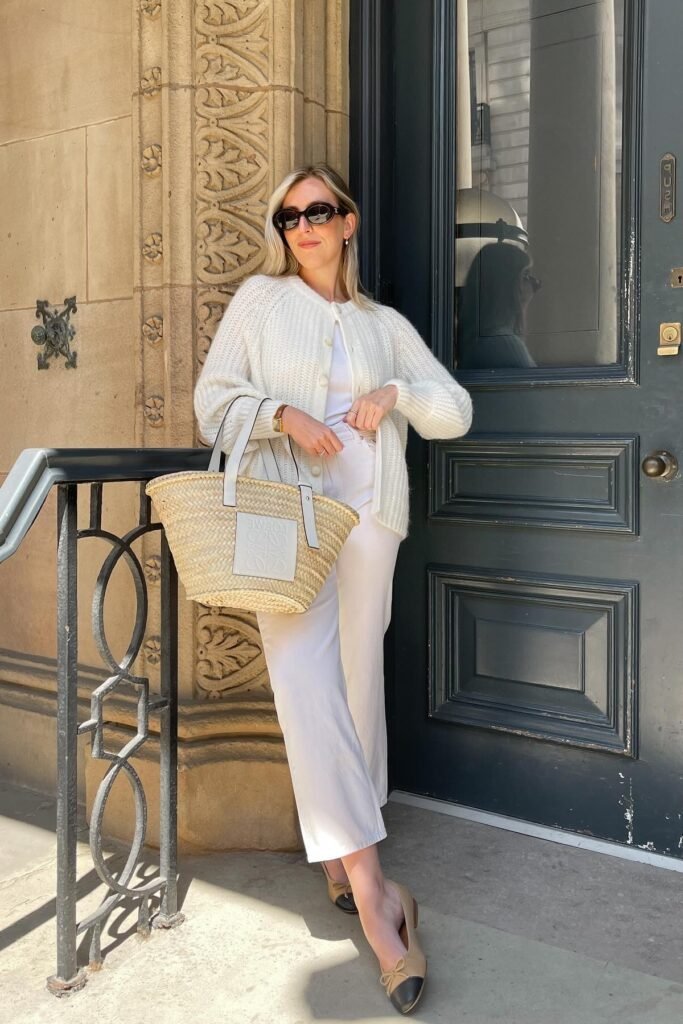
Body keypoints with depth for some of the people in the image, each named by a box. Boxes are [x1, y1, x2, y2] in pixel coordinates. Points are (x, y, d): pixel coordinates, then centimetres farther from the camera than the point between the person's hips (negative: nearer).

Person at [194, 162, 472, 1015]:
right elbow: (214, 399, 6)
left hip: (367, 515, 3)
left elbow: (456, 411, 16)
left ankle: (344, 857, 22)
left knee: (359, 683, 4)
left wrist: (398, 393, -2)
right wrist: (283, 413, -12)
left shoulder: (385, 324, 19)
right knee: (305, 685, -14)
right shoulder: (259, 299, 13)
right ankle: (372, 894, -13)